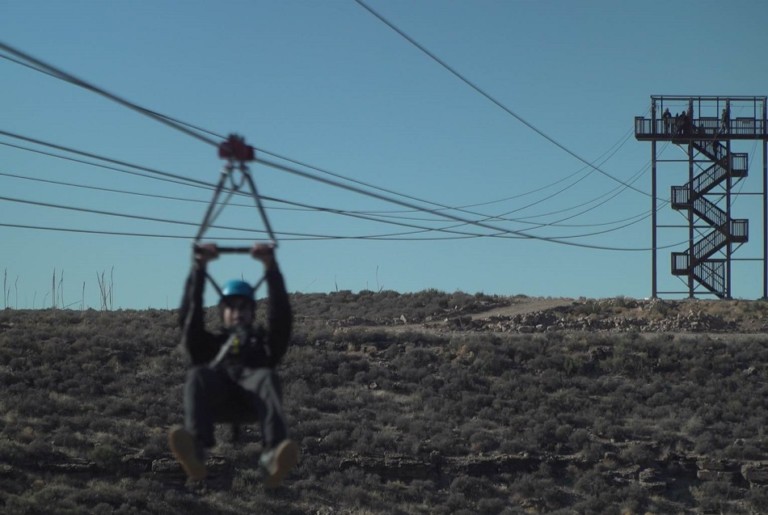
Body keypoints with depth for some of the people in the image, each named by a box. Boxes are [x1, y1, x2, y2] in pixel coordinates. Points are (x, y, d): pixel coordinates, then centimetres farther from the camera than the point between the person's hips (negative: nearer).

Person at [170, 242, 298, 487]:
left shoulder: (264, 341, 41)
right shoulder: (209, 343, 42)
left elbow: (281, 316, 24)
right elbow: (189, 316, 26)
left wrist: (271, 267, 15)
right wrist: (199, 267, 17)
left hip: (252, 386, 0)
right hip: (216, 388, 0)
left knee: (266, 378, -37)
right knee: (197, 376, -36)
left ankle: (273, 456, -64)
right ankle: (195, 451, -64)